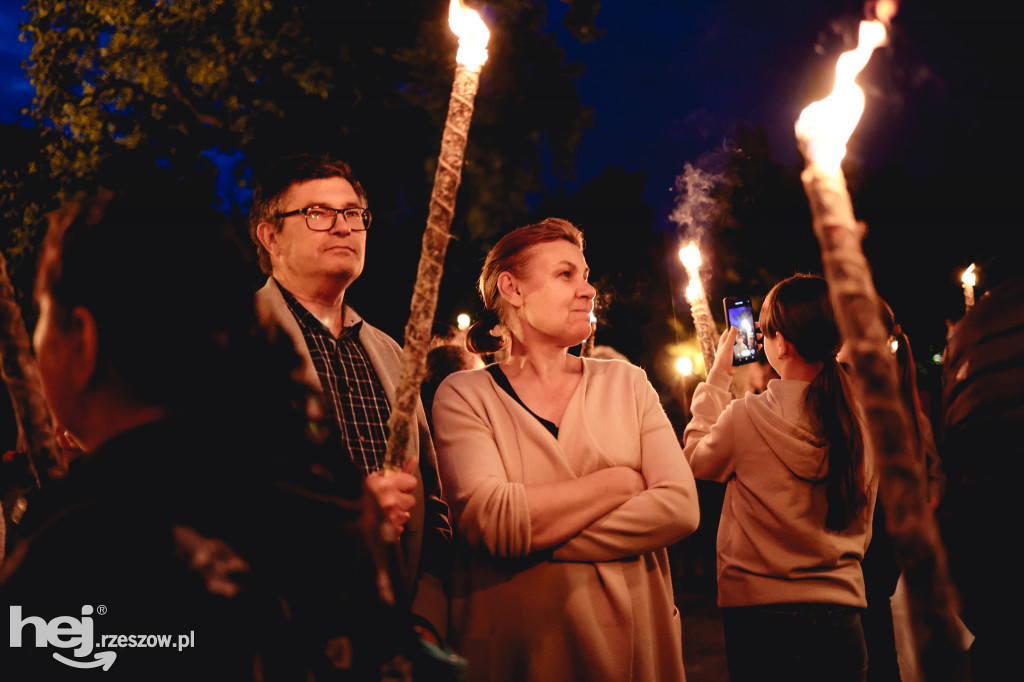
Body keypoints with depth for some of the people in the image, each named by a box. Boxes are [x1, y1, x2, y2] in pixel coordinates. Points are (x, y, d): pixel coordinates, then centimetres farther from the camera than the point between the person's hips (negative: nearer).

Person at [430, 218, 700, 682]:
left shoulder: (626, 383, 3)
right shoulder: (463, 395, -5)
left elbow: (681, 507, -9)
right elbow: (490, 519, -20)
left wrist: (539, 537, -17)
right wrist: (620, 482, -13)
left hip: (634, 639, 3)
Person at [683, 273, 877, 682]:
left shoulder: (747, 416, -16)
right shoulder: (863, 419, -4)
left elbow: (696, 460, 6)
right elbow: (861, 528, 10)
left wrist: (718, 376, 11)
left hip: (762, 620, -3)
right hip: (842, 618, 4)